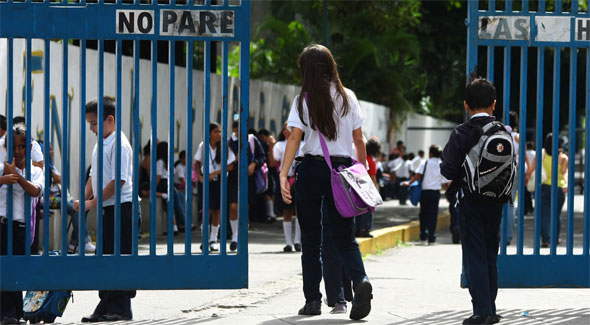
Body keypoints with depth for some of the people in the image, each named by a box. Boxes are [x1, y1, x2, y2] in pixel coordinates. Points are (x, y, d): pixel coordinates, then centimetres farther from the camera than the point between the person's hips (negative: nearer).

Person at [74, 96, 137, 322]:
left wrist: (93, 202, -18)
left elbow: (118, 181, -21)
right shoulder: (100, 144, 15)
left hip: (121, 206, -9)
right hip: (106, 209, 9)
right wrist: (84, 200, 6)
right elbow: (94, 176, 21)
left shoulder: (119, 144, -15)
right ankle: (106, 306, 13)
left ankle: (121, 308, -3)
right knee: (106, 256, 9)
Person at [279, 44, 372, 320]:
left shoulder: (304, 100, -3)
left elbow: (294, 138, -11)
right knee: (344, 235, 4)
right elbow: (358, 139, 6)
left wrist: (284, 174, -15)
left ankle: (312, 299, 7)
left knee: (311, 237, 7)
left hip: (312, 168, -2)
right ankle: (360, 280, -23)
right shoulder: (348, 97, 5)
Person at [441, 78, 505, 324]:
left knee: (474, 255, -1)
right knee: (490, 255, 14)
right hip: (495, 202, 4)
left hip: (469, 201, -4)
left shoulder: (461, 134, -11)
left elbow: (448, 171, -13)